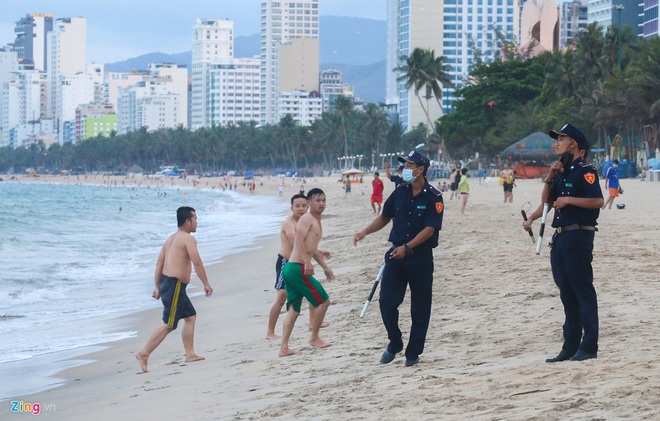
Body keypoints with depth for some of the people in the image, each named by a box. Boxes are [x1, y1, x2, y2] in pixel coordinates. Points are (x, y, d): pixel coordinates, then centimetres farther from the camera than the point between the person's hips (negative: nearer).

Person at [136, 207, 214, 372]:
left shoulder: (171, 239, 17)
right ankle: (144, 354, -9)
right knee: (169, 324, -8)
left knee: (191, 316, 17)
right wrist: (206, 284, -11)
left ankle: (190, 354, 17)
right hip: (175, 285, -10)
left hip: (167, 282, 10)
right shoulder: (188, 239, -10)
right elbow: (197, 262, -18)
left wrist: (157, 287, 17)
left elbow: (159, 264, 16)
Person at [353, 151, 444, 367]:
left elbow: (430, 229, -17)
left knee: (420, 308, 4)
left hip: (420, 257, -4)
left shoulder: (433, 197, -10)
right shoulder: (400, 191, 6)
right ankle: (394, 344, 16)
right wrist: (364, 232, 1)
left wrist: (407, 247, -26)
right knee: (387, 301, -4)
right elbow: (385, 217, 16)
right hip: (396, 254, 4)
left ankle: (413, 352, 16)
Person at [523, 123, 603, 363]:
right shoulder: (562, 172, 18)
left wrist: (568, 199, -18)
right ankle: (570, 347, 15)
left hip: (578, 237, -9)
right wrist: (550, 178, 5)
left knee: (583, 290, -7)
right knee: (567, 293, 10)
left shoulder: (584, 171, -10)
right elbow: (546, 200, 19)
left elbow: (598, 201, -19)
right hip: (560, 237, 9)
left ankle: (589, 346, -5)